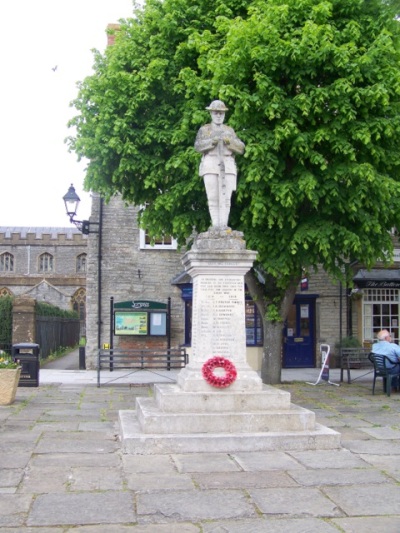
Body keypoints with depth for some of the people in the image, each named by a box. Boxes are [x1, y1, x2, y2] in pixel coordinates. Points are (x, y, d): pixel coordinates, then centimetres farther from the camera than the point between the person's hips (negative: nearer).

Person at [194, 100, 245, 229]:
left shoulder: (229, 130, 17)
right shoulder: (204, 130, 11)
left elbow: (240, 148, 8)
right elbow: (198, 146, -5)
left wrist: (229, 141, -11)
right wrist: (213, 141, -20)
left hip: (227, 166, 2)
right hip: (210, 166, -2)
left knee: (226, 197, -6)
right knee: (213, 197, -7)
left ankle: (224, 224, -8)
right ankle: (215, 225, -6)